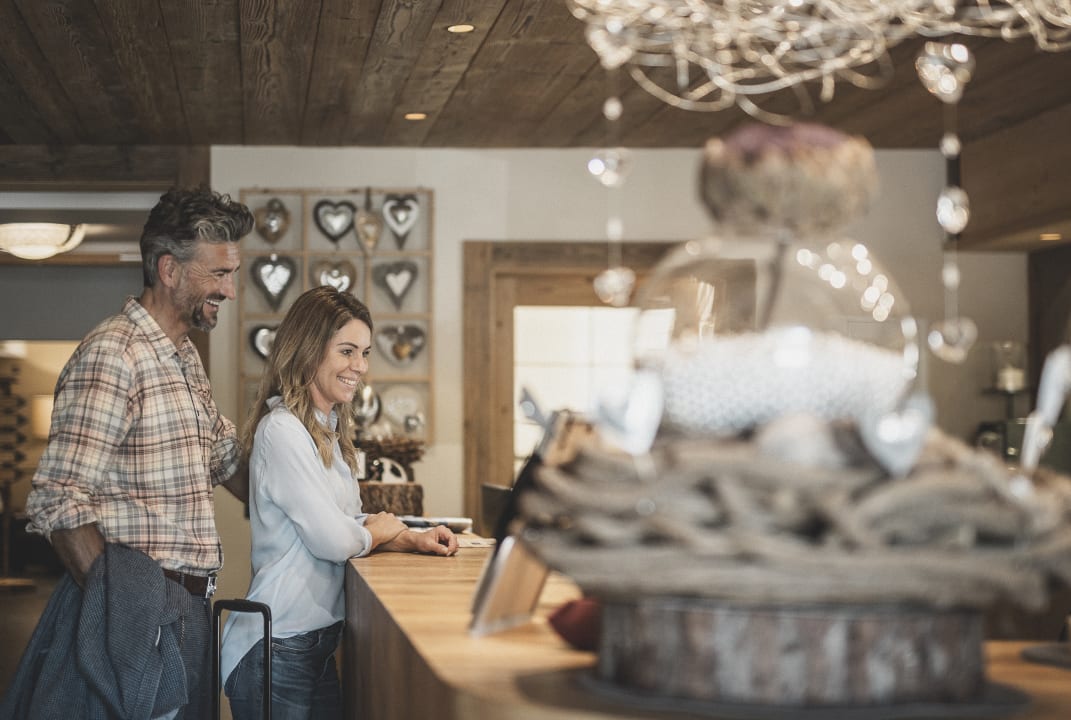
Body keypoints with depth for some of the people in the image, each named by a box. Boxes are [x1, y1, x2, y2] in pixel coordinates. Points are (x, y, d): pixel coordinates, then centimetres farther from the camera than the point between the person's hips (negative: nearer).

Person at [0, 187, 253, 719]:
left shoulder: (183, 355, 15)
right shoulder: (112, 356, -15)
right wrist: (116, 609, -23)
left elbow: (223, 455, 28)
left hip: (185, 609, 9)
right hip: (140, 612, -9)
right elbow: (58, 504, -21)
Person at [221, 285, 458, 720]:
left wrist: (413, 540, 1)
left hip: (319, 644, 9)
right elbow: (332, 540, -19)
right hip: (277, 650, -9)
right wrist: (380, 530, 1)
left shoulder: (330, 432, 14)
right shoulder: (282, 430, -17)